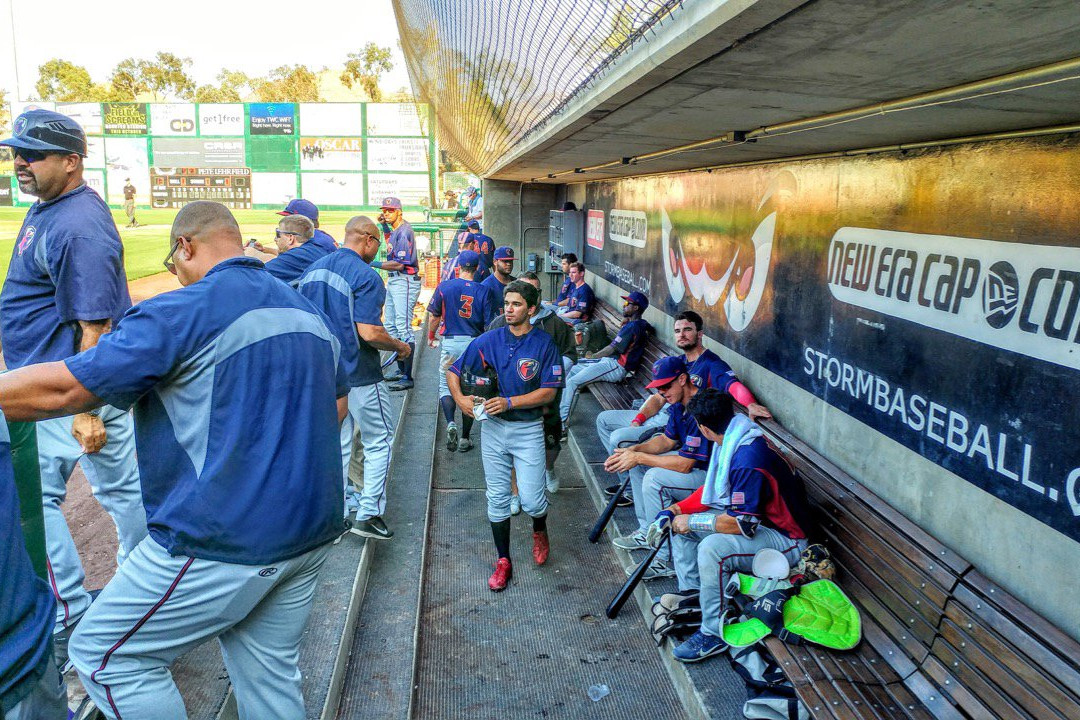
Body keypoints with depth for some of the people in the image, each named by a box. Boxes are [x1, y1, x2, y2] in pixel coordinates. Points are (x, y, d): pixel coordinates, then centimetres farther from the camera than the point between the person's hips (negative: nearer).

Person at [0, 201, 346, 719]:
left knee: (104, 655, 12)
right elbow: (336, 405, 24)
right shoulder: (308, 312, 13)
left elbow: (60, 390, -13)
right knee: (270, 674, 18)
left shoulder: (182, 312, -12)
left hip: (224, 543, -8)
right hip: (309, 534, 8)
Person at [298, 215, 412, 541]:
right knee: (379, 441, 6)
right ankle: (368, 513, 5)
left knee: (337, 440, 17)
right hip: (358, 374, -7)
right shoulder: (365, 276, -17)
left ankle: (341, 505, 26)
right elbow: (369, 332, -24)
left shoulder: (313, 269, 8)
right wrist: (400, 346, -8)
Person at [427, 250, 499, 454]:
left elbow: (434, 317, 4)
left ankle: (450, 423, -15)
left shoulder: (444, 287, -2)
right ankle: (465, 437, 14)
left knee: (446, 386, 11)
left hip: (450, 343, 0)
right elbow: (489, 325, -4)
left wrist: (431, 336, 22)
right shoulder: (484, 291, -4)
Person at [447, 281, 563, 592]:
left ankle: (539, 531, 31)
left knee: (532, 501, -6)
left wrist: (509, 402, -20)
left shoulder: (544, 344, -6)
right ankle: (503, 562, 24)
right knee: (497, 498, 9)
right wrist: (460, 398, -12)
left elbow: (548, 391, -11)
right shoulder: (488, 340, 2)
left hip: (528, 429, -3)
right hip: (493, 426, 3)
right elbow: (453, 372, 7)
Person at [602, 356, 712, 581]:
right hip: (692, 461, 10)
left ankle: (666, 559, -17)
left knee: (655, 478, -27)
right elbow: (668, 440, 13)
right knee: (638, 462, 9)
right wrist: (633, 450, -4)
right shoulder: (679, 404, 3)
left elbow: (684, 465, -29)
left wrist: (638, 458, -21)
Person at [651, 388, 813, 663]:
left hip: (785, 541, -10)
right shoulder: (730, 442, 0)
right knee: (679, 522, 7)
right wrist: (674, 510, 1)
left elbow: (742, 524, -30)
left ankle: (714, 634, -19)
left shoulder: (749, 461, -31)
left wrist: (691, 521, -20)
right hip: (750, 519, 10)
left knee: (712, 547, -34)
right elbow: (711, 490, 12)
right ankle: (691, 593, 14)